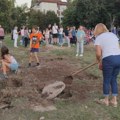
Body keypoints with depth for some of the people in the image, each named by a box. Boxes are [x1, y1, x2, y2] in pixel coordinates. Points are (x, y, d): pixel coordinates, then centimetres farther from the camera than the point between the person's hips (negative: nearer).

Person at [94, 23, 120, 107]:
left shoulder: (98, 38, 0)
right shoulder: (113, 34, 17)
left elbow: (98, 53, -9)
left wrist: (99, 61, 11)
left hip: (108, 59, -6)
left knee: (106, 80, 10)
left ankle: (106, 100, 24)